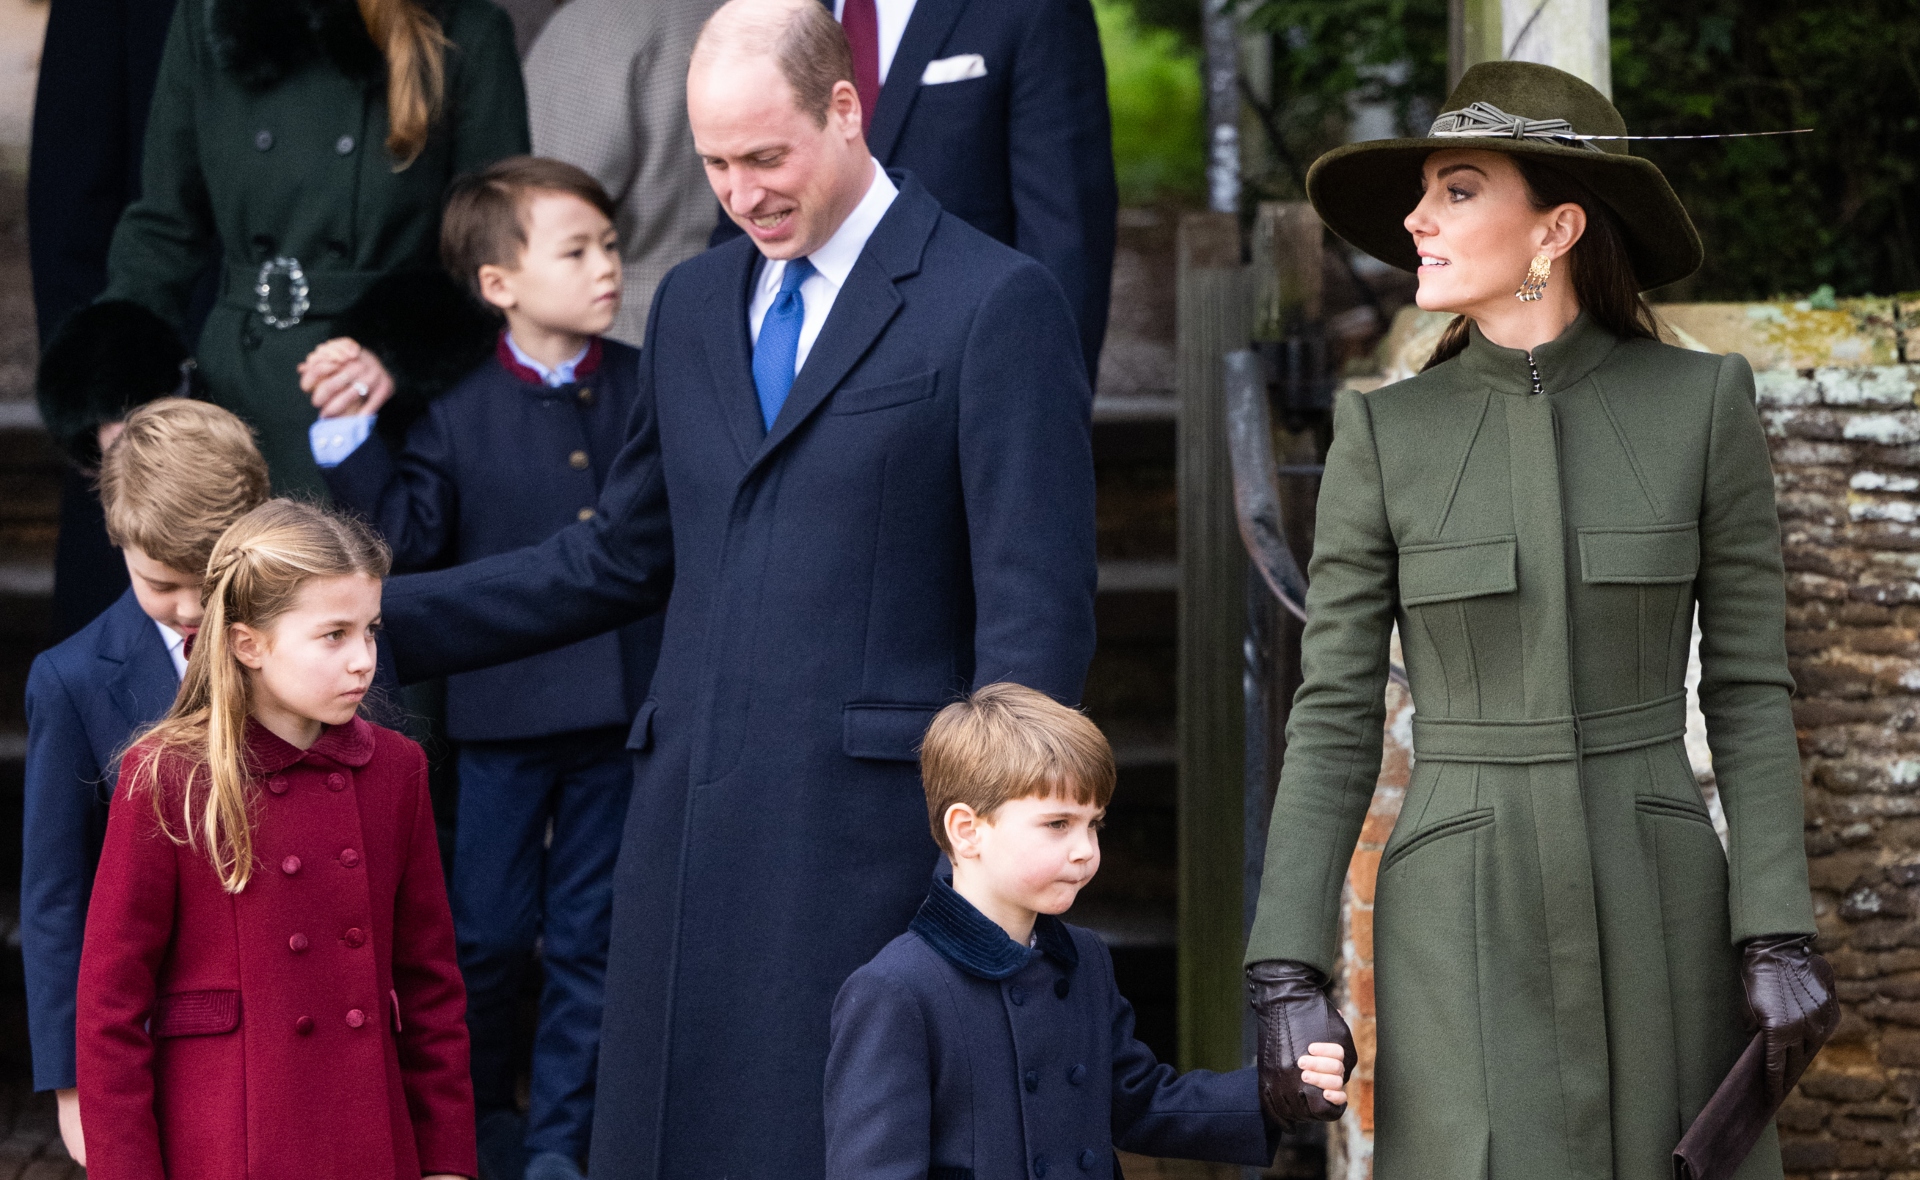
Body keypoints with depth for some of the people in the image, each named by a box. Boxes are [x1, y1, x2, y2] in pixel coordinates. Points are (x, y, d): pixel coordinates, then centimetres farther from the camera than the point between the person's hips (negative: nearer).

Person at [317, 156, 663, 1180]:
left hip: (620, 709, 2)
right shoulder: (459, 411, -4)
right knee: (488, 931, 6)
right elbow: (411, 536, -12)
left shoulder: (648, 388, 3)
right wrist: (350, 441, -21)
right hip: (505, 710, -2)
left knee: (589, 937, 8)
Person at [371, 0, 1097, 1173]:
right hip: (695, 823, 6)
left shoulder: (995, 305, -4)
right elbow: (620, 559, 24)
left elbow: (1037, 614, -7)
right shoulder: (693, 305, 17)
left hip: (870, 837, -6)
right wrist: (384, 621, 17)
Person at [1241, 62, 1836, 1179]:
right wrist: (1288, 974, -6)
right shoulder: (1386, 434, 1)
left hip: (1657, 920, 0)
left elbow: (1751, 689, 1)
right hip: (1468, 931, 0)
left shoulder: (1701, 403, -1)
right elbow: (1334, 721, 1)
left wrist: (1780, 938, -8)